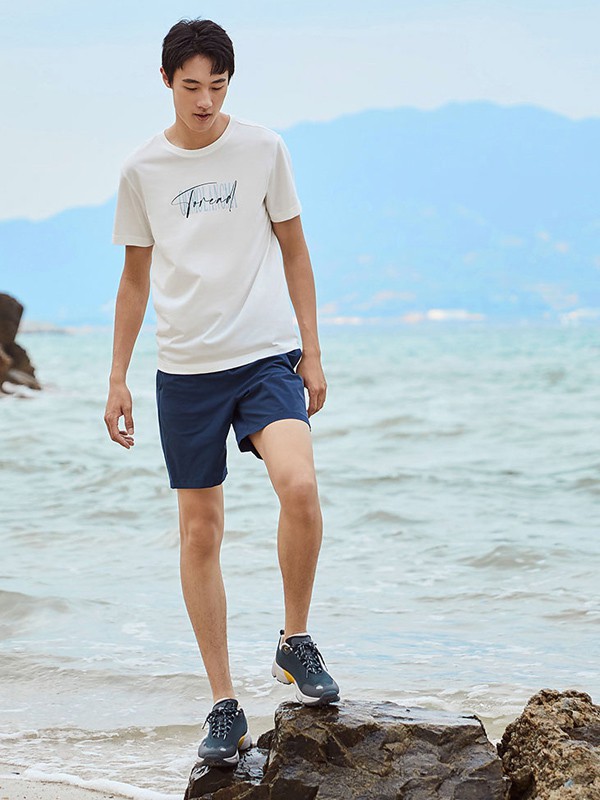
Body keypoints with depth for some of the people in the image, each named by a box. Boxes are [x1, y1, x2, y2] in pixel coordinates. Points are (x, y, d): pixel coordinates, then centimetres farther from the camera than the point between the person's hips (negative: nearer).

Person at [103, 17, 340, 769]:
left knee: (298, 484, -26)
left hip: (267, 354, -1)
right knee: (200, 532, 2)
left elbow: (293, 250, 9)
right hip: (186, 369, 1)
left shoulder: (262, 148, 2)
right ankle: (224, 707, 10)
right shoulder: (142, 169, 4)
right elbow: (136, 276, 12)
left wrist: (311, 352, 4)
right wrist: (117, 379, 9)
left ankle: (295, 640, -3)